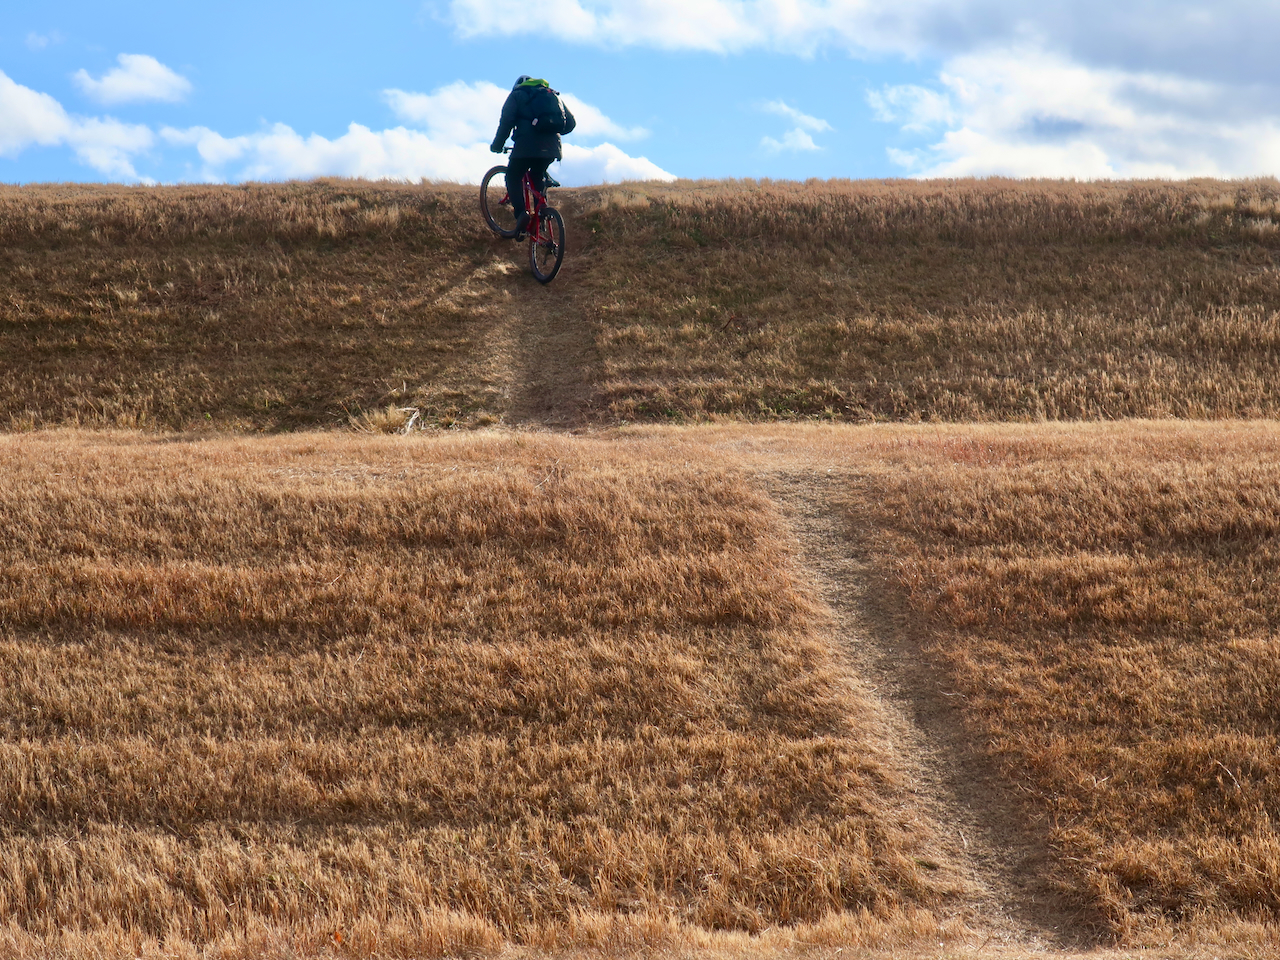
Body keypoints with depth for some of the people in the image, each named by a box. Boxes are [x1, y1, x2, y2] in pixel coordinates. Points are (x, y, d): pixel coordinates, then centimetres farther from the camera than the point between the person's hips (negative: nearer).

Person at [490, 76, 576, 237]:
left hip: (527, 145, -4)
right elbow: (570, 123, 22)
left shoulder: (517, 94, 14)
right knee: (539, 177, 28)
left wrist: (497, 145, 9)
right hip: (551, 147, 4)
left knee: (513, 178, 11)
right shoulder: (553, 95, 26)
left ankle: (521, 212, -13)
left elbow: (507, 121, 0)